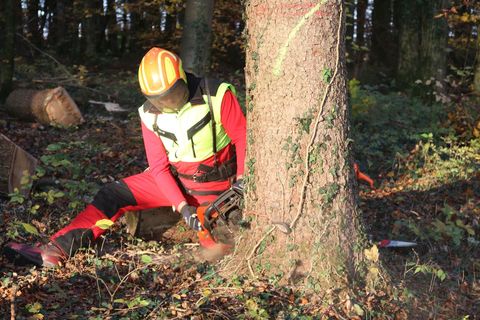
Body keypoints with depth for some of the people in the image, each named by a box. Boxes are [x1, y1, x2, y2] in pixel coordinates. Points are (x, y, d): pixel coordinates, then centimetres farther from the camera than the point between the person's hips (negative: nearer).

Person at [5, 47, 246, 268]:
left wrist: (241, 181, -17)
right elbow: (159, 167, -7)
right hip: (172, 179, 3)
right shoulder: (150, 114, -8)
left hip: (213, 186, -3)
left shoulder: (216, 95, -21)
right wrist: (182, 206, -18)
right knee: (113, 195, -9)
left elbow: (243, 137, -11)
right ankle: (58, 249, -14)